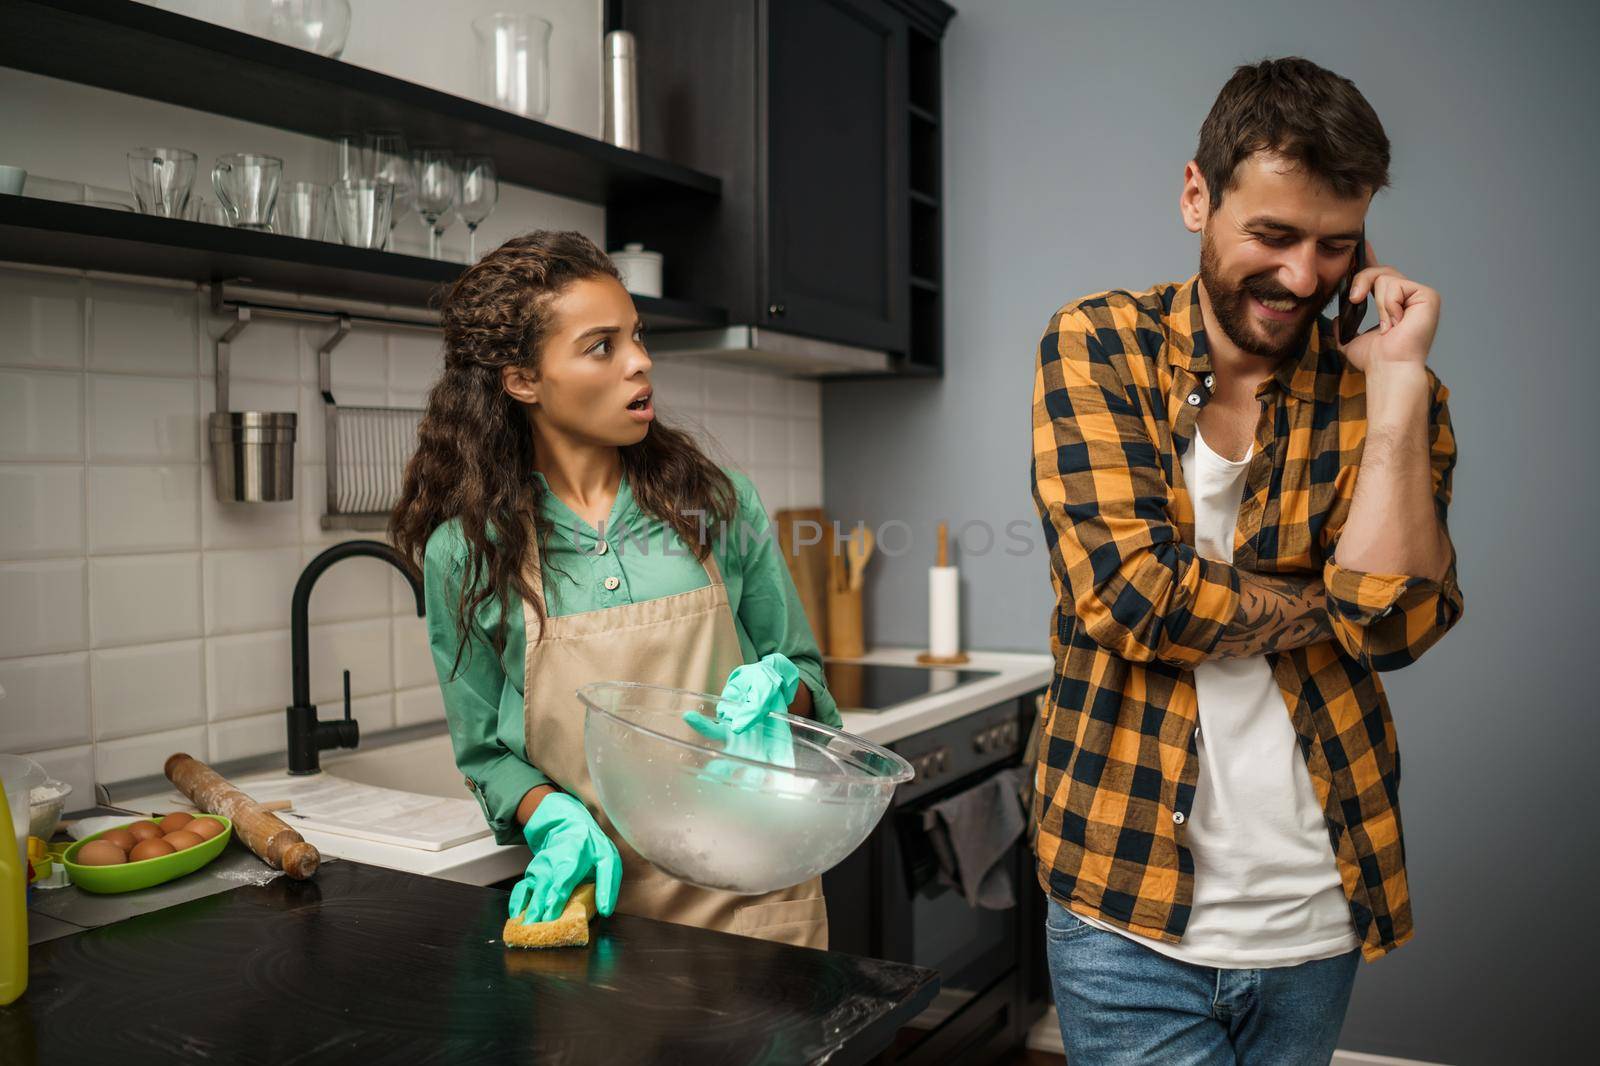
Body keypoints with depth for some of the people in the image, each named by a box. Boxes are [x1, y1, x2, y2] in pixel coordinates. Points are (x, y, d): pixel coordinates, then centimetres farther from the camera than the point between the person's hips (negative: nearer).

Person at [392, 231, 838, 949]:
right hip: (595, 896, -1)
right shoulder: (465, 552, -6)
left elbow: (806, 675, 7)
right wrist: (556, 820, -16)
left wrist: (780, 693, -14)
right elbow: (486, 752, 2)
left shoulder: (718, 505, -2)